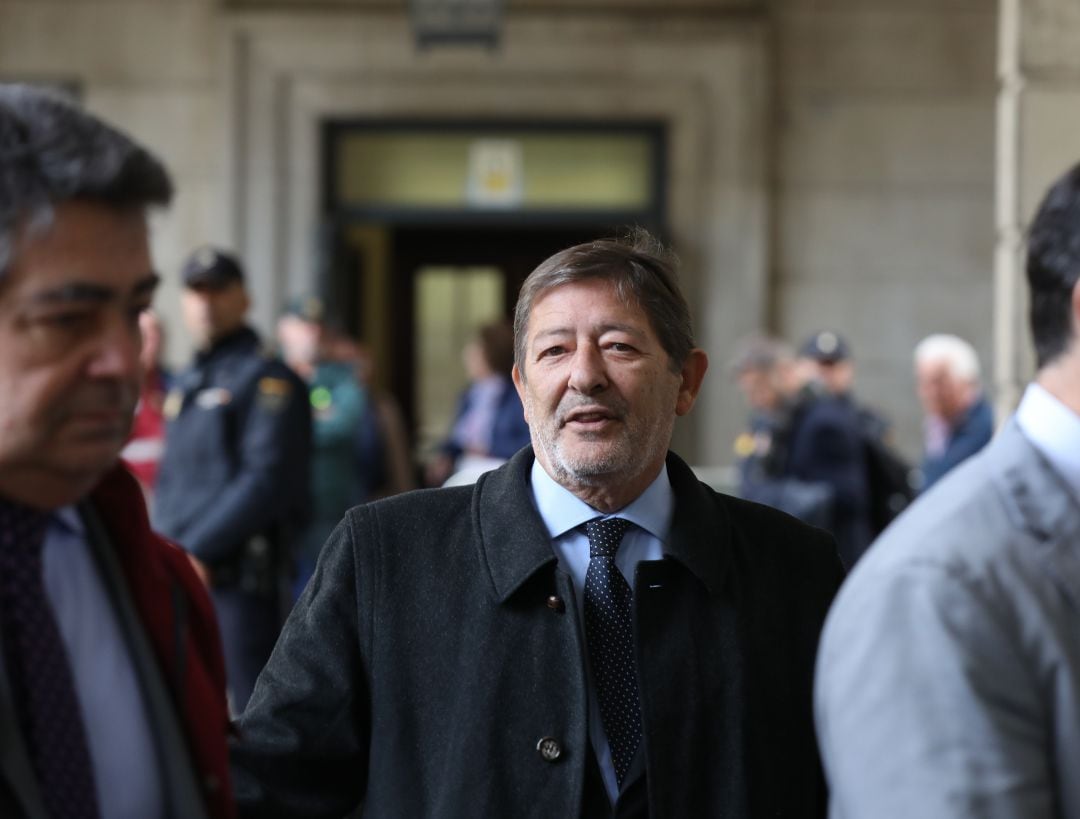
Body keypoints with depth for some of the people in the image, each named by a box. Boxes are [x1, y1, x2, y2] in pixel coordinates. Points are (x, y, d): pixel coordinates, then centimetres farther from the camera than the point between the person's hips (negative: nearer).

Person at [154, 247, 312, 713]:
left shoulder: (267, 379, -6)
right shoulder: (185, 385, 18)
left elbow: (269, 481, -16)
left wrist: (196, 552, -17)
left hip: (241, 575, -8)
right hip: (182, 574, 8)